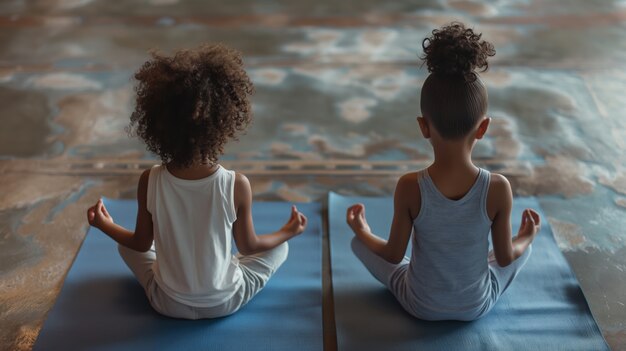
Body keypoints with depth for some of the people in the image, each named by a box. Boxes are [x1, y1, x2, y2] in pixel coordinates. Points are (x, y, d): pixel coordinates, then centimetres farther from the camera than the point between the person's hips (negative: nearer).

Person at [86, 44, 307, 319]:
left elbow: (141, 244, -6)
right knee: (279, 247, 21)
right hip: (224, 303, -1)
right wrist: (288, 232, 9)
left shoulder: (149, 182, -22)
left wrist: (105, 226, 14)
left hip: (169, 304, 2)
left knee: (127, 245, 27)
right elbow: (248, 247, -10)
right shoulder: (237, 185, -26)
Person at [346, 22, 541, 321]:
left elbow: (393, 255, -14)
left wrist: (362, 232, 6)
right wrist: (526, 238, 12)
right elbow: (505, 258, -11)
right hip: (477, 306, 2)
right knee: (522, 245, 26)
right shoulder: (498, 188, -25)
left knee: (358, 242, 19)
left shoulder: (409, 187, -27)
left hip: (420, 306, -1)